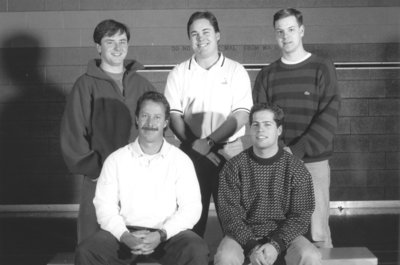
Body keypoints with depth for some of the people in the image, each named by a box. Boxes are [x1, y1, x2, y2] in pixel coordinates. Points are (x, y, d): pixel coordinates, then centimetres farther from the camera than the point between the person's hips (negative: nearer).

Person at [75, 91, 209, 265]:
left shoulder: (181, 160, 6)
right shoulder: (116, 160, 8)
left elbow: (191, 207, -1)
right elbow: (105, 206, 3)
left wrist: (161, 235, -16)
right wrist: (125, 236, -15)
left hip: (168, 233, -1)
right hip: (125, 232, 1)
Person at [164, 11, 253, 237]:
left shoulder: (236, 71, 2)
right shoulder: (179, 73, 7)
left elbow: (241, 116, -6)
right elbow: (174, 116, 1)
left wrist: (209, 141, -16)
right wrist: (195, 144, -13)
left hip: (229, 152, -1)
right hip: (192, 153, 1)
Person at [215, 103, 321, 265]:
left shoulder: (296, 168, 0)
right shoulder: (234, 167, -1)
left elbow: (301, 215, -2)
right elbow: (229, 213, -4)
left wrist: (276, 245, -16)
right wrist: (251, 247, -18)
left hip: (284, 235, 1)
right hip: (243, 235, 0)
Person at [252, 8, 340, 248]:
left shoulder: (322, 68, 2)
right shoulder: (268, 75, 11)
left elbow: (328, 117, -6)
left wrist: (297, 151, -15)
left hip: (314, 161, -2)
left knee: (318, 231, -3)